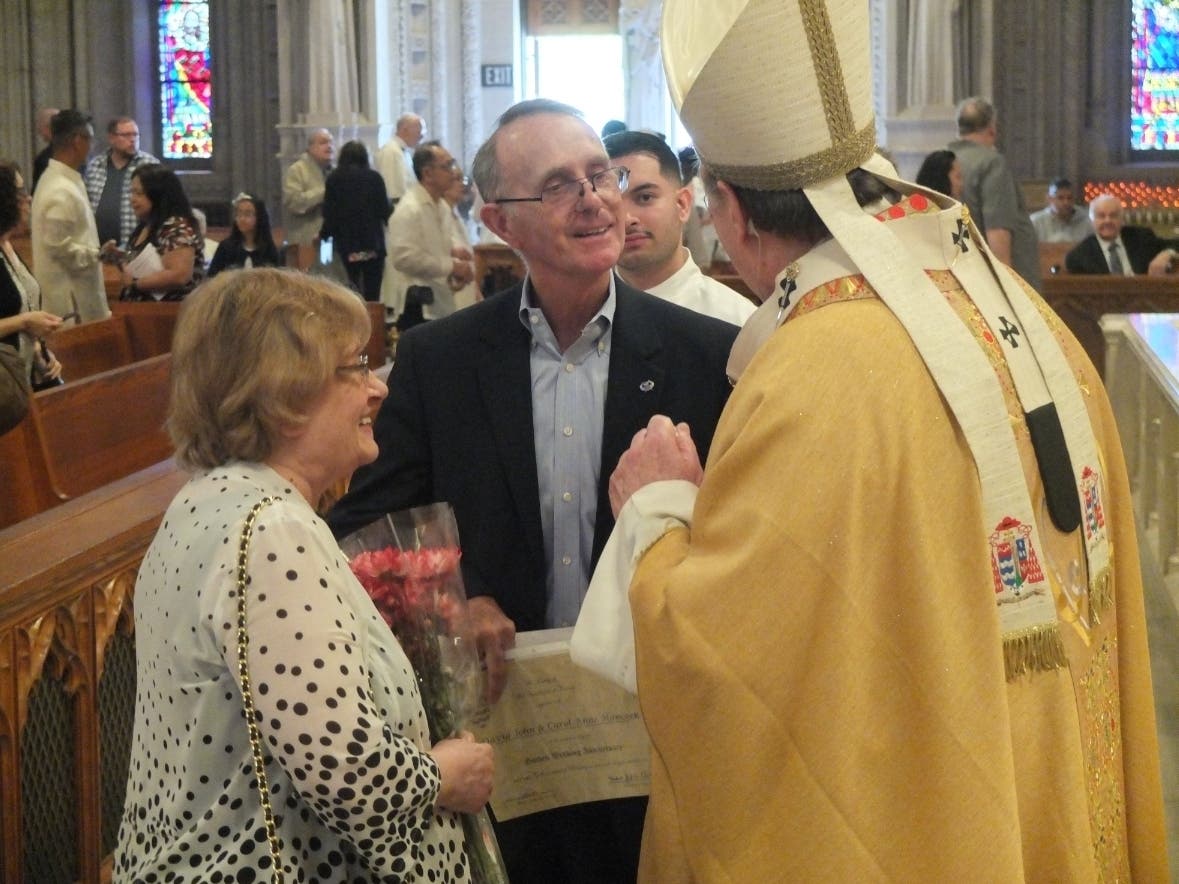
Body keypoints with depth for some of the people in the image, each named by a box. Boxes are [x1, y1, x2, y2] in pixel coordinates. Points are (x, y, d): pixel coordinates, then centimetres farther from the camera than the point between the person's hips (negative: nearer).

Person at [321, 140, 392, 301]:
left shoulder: (334, 179, 2)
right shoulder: (374, 177, 2)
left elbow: (330, 213, -1)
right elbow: (385, 210, -1)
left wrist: (323, 234, 16)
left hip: (346, 245, 0)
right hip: (373, 244, 0)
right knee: (372, 295, 2)